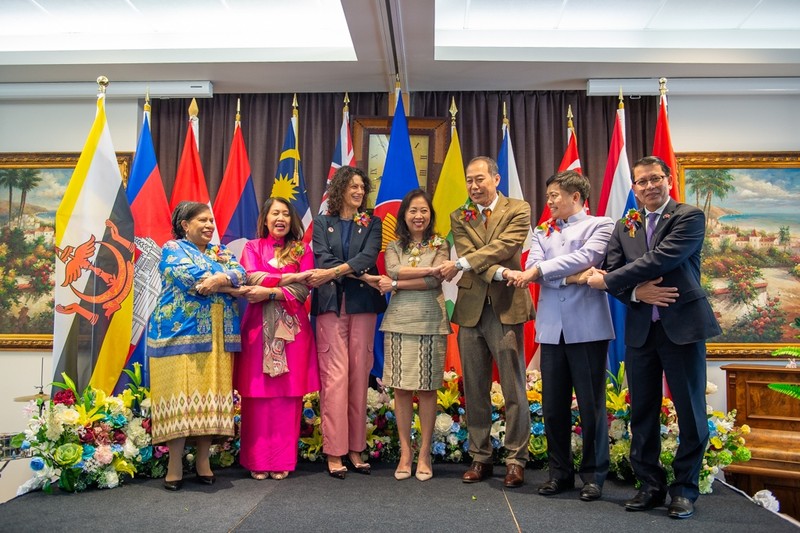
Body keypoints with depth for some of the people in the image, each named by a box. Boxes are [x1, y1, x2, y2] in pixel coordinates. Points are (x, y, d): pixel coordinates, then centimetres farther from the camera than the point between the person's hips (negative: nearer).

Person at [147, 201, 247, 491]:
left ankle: (203, 459, 10)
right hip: (181, 333, -4)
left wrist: (220, 279, -19)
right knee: (180, 394, -6)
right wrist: (231, 288, -9)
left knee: (211, 395, 2)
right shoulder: (173, 249, 5)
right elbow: (189, 277, -13)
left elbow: (240, 273, 2)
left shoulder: (221, 251, 20)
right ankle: (175, 464, 1)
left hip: (217, 337, 5)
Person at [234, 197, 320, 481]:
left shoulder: (302, 249, 10)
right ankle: (257, 460, 8)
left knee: (288, 394, 0)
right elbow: (251, 278, -7)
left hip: (292, 327, 0)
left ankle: (283, 460, 9)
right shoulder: (252, 247, 11)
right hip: (258, 326, 0)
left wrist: (270, 292, -14)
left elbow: (303, 290, -3)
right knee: (258, 394, -1)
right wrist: (288, 278, -11)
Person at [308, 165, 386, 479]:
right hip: (331, 304, -1)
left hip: (363, 304, 1)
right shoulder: (322, 223, 12)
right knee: (335, 376, -7)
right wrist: (356, 274, -13)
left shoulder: (372, 224, 12)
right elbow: (323, 259, -2)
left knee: (359, 375, 2)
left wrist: (333, 273, -16)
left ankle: (355, 449, 10)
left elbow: (367, 258, -5)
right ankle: (334, 452, -1)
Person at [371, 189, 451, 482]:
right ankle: (405, 452, 13)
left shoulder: (441, 245, 6)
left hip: (431, 323, -1)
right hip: (399, 322, 1)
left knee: (427, 389, 2)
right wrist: (428, 269, -15)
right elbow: (394, 271, -9)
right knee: (401, 388, 2)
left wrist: (396, 284, -9)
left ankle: (424, 454, 12)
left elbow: (434, 281, -9)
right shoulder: (394, 247, 12)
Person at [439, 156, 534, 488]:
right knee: (474, 389, 9)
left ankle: (516, 459, 12)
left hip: (506, 308, -3)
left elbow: (503, 247, -12)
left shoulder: (517, 210, 3)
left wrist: (461, 264, -18)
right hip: (471, 309, 3)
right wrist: (499, 273, -21)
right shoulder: (459, 217, 11)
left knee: (514, 390, 0)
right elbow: (467, 254, -4)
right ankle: (480, 457, 21)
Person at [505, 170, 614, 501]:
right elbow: (533, 267, 1)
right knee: (553, 405, 8)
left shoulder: (600, 226, 6)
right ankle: (560, 472, 22)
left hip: (587, 327, -4)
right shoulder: (542, 232, 17)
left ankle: (593, 475, 17)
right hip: (552, 329, 4)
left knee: (591, 405, 2)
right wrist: (571, 278, -13)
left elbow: (584, 257, -12)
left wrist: (540, 270, -12)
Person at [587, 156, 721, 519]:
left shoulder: (689, 217, -3)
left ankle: (684, 489, 19)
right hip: (640, 329, 4)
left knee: (691, 412, 4)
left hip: (682, 325, -4)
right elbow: (611, 273, 5)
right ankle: (650, 486, 23)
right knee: (642, 413, 10)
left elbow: (661, 258, -17)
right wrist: (636, 292, -15)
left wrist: (608, 280, -13)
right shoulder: (624, 227, 12)